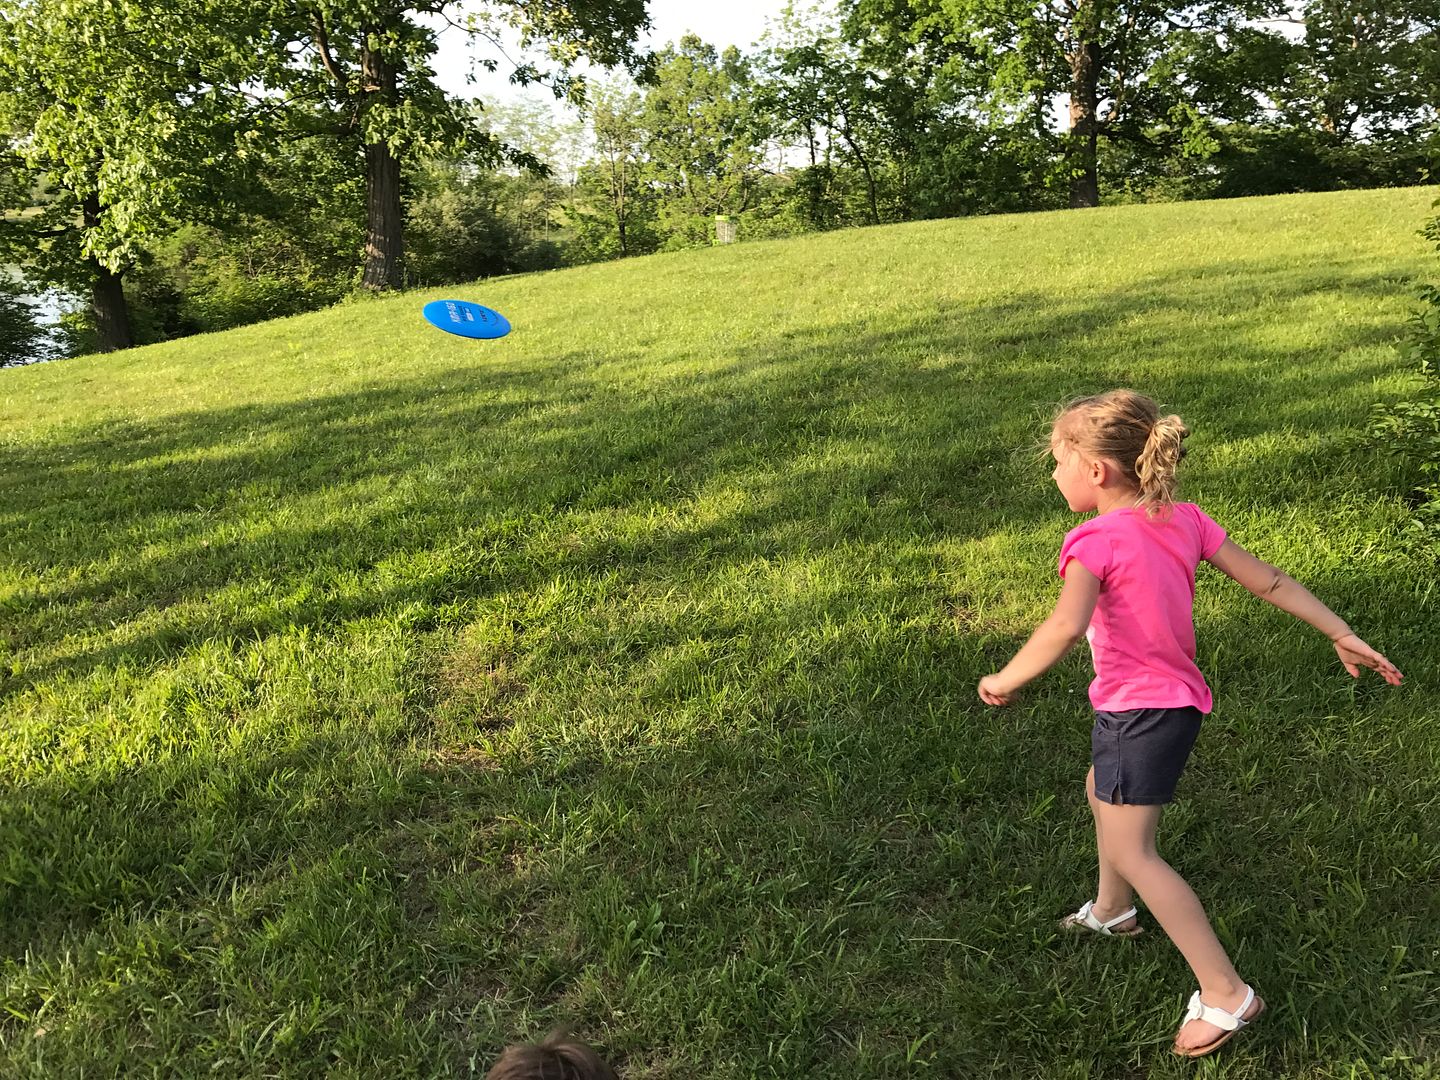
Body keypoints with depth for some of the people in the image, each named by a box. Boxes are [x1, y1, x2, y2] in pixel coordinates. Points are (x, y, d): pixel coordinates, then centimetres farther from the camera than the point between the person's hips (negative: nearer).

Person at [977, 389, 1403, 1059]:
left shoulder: (1096, 540, -22)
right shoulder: (1185, 520, 1)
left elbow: (1066, 627, -37)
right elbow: (1269, 582, 2)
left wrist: (1005, 681, -24)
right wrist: (1344, 636, 9)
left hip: (1140, 713, -9)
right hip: (1177, 700, 9)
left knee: (1131, 852, -2)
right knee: (1101, 793, 28)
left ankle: (1225, 993, 0)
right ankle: (1111, 911, 49)